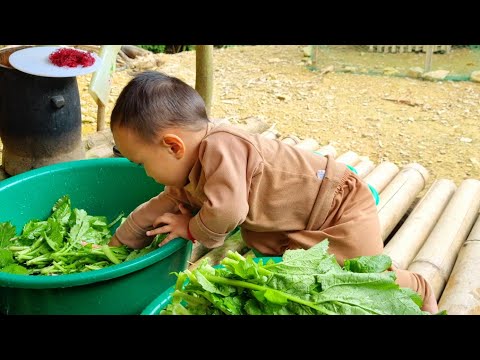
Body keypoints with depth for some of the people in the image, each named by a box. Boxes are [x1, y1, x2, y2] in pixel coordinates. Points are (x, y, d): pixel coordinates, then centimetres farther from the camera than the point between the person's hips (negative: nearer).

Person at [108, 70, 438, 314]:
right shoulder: (191, 177, 1)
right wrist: (117, 245, 19)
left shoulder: (220, 146, -31)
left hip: (340, 206, -9)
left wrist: (193, 229, -17)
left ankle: (418, 291, 24)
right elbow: (159, 209, 12)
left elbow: (226, 212, -39)